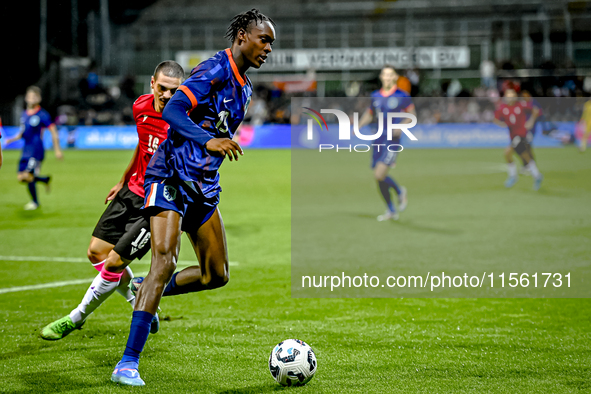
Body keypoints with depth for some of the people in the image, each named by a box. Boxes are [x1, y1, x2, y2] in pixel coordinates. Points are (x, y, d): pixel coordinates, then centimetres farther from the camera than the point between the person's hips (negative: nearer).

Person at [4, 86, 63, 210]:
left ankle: (35, 202, 7)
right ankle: (45, 179, 28)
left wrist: (57, 150, -9)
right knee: (21, 177, 4)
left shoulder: (42, 114, -9)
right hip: (26, 149, 7)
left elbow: (53, 131, -7)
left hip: (36, 150, -7)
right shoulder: (25, 114, 12)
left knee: (27, 176, -16)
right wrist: (12, 139, 9)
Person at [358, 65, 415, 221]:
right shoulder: (376, 96, 9)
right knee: (379, 178, 7)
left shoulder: (402, 96, -4)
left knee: (379, 175, -17)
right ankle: (391, 211, 24)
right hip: (378, 140, 5)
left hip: (392, 140, -5)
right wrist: (360, 125, 4)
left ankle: (400, 191, 12)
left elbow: (412, 114, 1)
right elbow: (370, 114, 22)